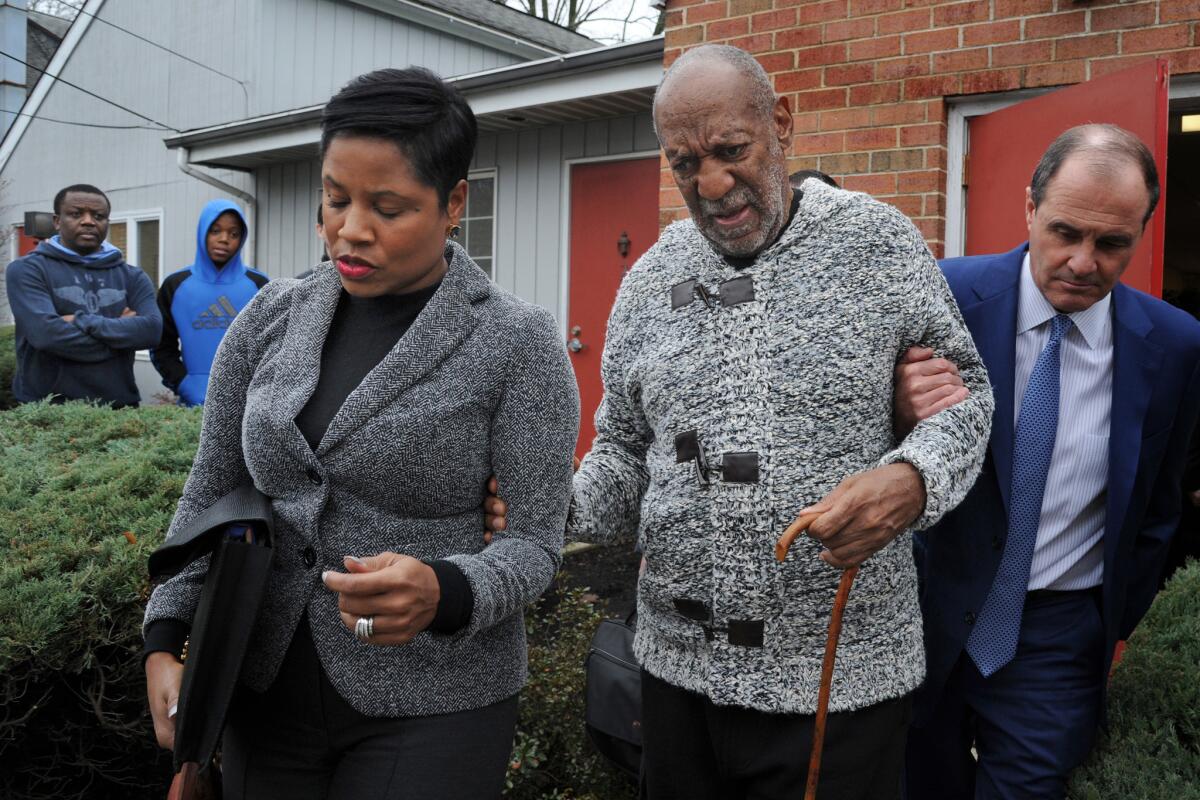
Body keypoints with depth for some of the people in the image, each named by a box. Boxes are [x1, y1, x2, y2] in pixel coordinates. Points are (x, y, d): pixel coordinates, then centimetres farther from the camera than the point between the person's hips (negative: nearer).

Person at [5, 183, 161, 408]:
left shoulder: (132, 276, 9)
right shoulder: (28, 270, -1)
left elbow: (152, 329, -8)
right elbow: (46, 332, -17)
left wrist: (84, 322, -15)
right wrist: (121, 333, -9)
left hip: (118, 408, 3)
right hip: (47, 409, -3)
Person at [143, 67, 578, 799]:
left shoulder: (518, 343, -12)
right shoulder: (271, 320, 1)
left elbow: (533, 546, -11)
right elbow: (212, 492, 8)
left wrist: (442, 594, -30)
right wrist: (165, 641, -1)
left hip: (430, 707, -4)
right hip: (267, 694, 4)